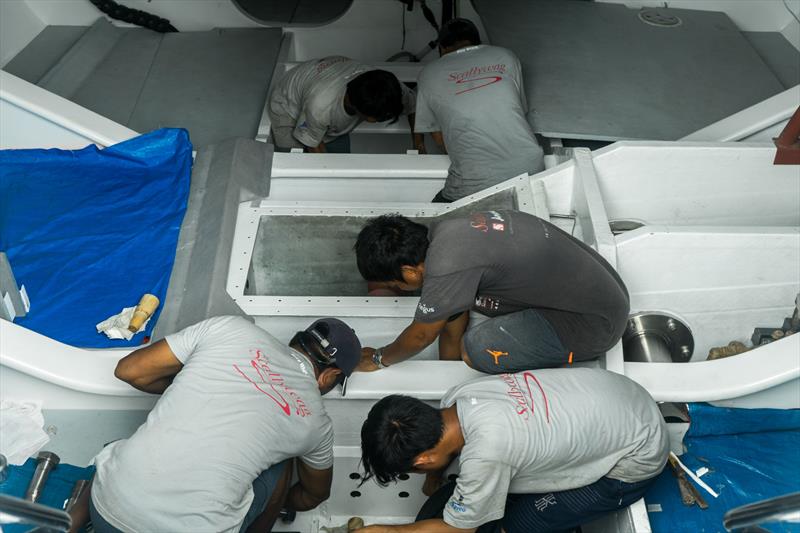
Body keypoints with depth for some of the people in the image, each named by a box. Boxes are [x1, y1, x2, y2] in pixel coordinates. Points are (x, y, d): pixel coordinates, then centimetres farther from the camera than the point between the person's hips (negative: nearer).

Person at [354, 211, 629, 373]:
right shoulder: (443, 232, 2)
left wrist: (380, 358, 9)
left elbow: (421, 335, -9)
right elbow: (453, 324, 13)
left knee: (476, 349, -20)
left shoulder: (447, 265, -26)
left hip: (595, 323, -9)